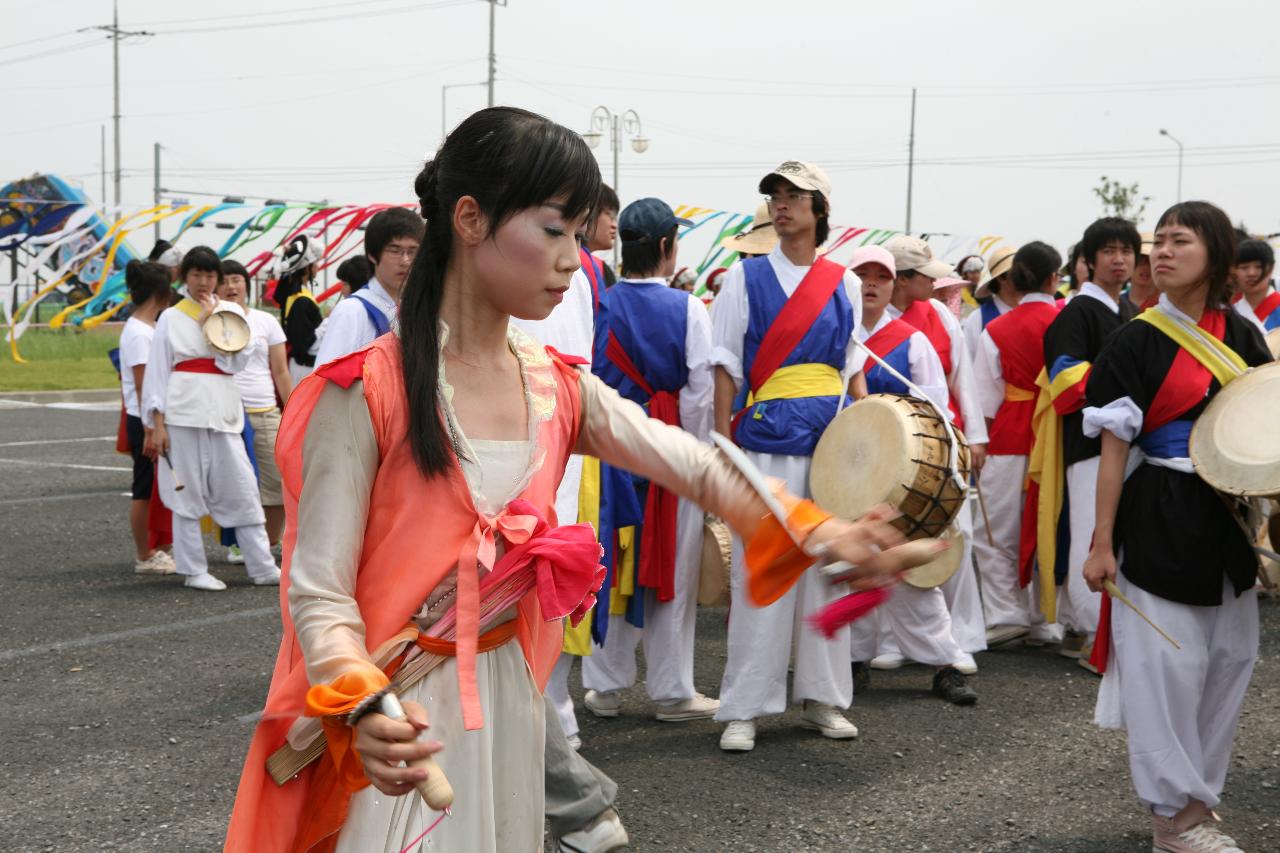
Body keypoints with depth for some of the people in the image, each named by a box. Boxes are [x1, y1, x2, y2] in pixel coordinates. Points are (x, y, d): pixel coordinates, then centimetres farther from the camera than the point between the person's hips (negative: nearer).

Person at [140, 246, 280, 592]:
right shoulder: (171, 318, 5)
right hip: (184, 411, -2)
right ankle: (193, 570, 10)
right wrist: (156, 423, -4)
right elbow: (157, 371, 2)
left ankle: (263, 568, 5)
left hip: (223, 412, 2)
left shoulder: (232, 313, 11)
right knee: (187, 492, 1)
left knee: (242, 490, 1)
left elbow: (235, 362, -3)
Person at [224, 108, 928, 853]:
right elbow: (321, 591, -16)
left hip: (509, 700, 6)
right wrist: (364, 708, -34)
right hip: (395, 721, -5)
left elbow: (701, 467, -1)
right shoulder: (366, 391, -16)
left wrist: (822, 534, -16)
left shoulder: (559, 388, 3)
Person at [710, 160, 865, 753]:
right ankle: (743, 709, 4)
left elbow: (852, 368, 16)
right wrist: (722, 442, -7)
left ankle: (822, 699, 18)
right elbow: (727, 366, 0)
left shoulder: (844, 283, 10)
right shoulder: (745, 277, 2)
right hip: (766, 439, -3)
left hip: (831, 438, 3)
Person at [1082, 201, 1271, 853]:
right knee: (1167, 664, -2)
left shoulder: (1242, 335, 5)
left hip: (1230, 517, 5)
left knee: (1230, 657, 12)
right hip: (1162, 520, -5)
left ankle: (1199, 791, 28)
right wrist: (1101, 542, -11)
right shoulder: (1138, 340, -8)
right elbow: (1114, 446, -8)